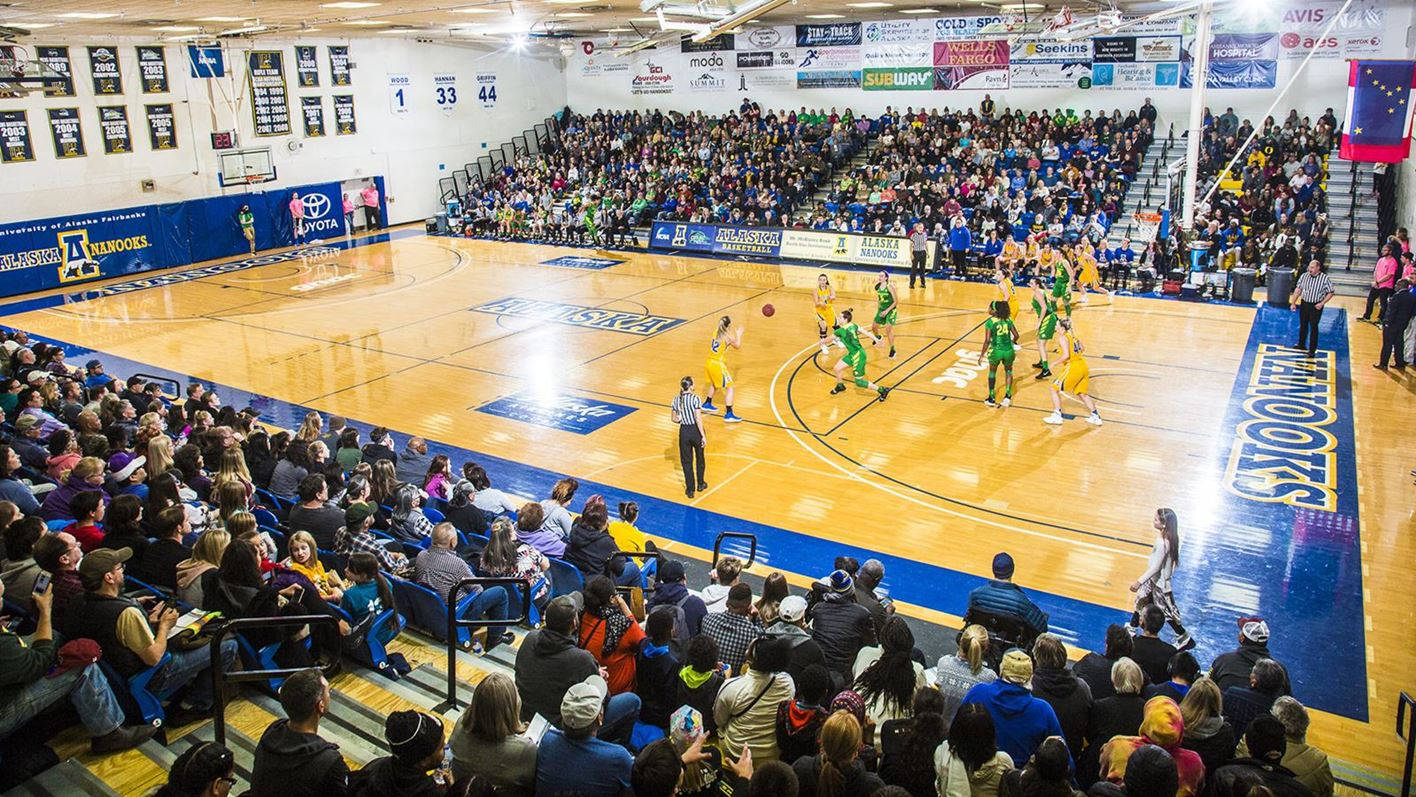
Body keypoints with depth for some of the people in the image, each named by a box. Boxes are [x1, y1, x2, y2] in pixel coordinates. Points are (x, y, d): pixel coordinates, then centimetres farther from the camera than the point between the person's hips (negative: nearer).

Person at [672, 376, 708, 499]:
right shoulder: (695, 398, -16)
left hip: (684, 431, 3)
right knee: (699, 458, 20)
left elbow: (674, 419, 3)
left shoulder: (676, 400, -2)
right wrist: (703, 436, -15)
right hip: (696, 430, -3)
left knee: (686, 461, 12)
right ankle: (700, 484, 35)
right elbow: (698, 419, -19)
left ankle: (690, 489, 16)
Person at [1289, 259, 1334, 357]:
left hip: (1316, 306, -4)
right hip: (1304, 304, 4)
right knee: (1303, 325, 18)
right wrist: (1293, 302, 3)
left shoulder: (1325, 278, -13)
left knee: (1313, 327, 0)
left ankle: (1312, 350, 7)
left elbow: (1330, 293, -6)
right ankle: (1301, 344, 36)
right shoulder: (1304, 276, -2)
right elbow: (1298, 289, 6)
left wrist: (1322, 303, -15)